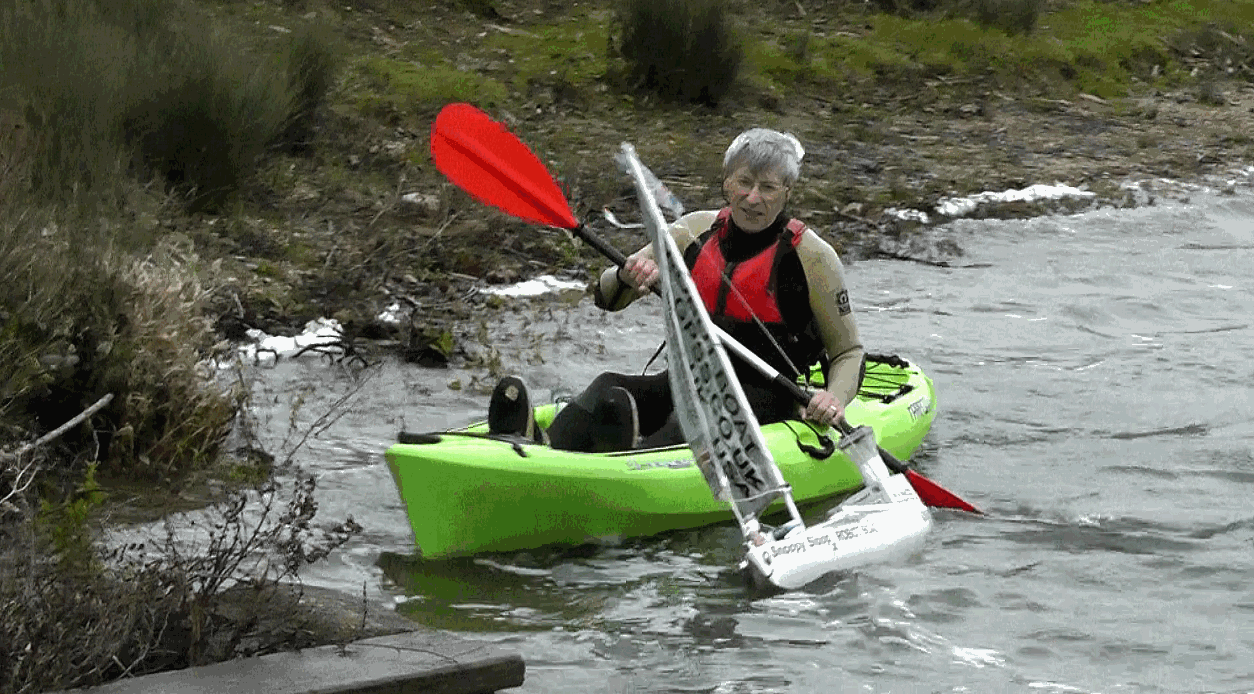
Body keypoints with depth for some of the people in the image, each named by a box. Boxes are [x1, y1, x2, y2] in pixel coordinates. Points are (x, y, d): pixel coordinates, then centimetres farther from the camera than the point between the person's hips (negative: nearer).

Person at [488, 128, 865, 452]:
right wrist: (627, 276, -16)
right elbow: (606, 297, 8)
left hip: (763, 401, -4)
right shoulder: (697, 230, 8)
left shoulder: (812, 256, -3)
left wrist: (834, 398, -18)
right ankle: (538, 450, -55)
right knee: (607, 387, -26)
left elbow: (849, 351, 4)